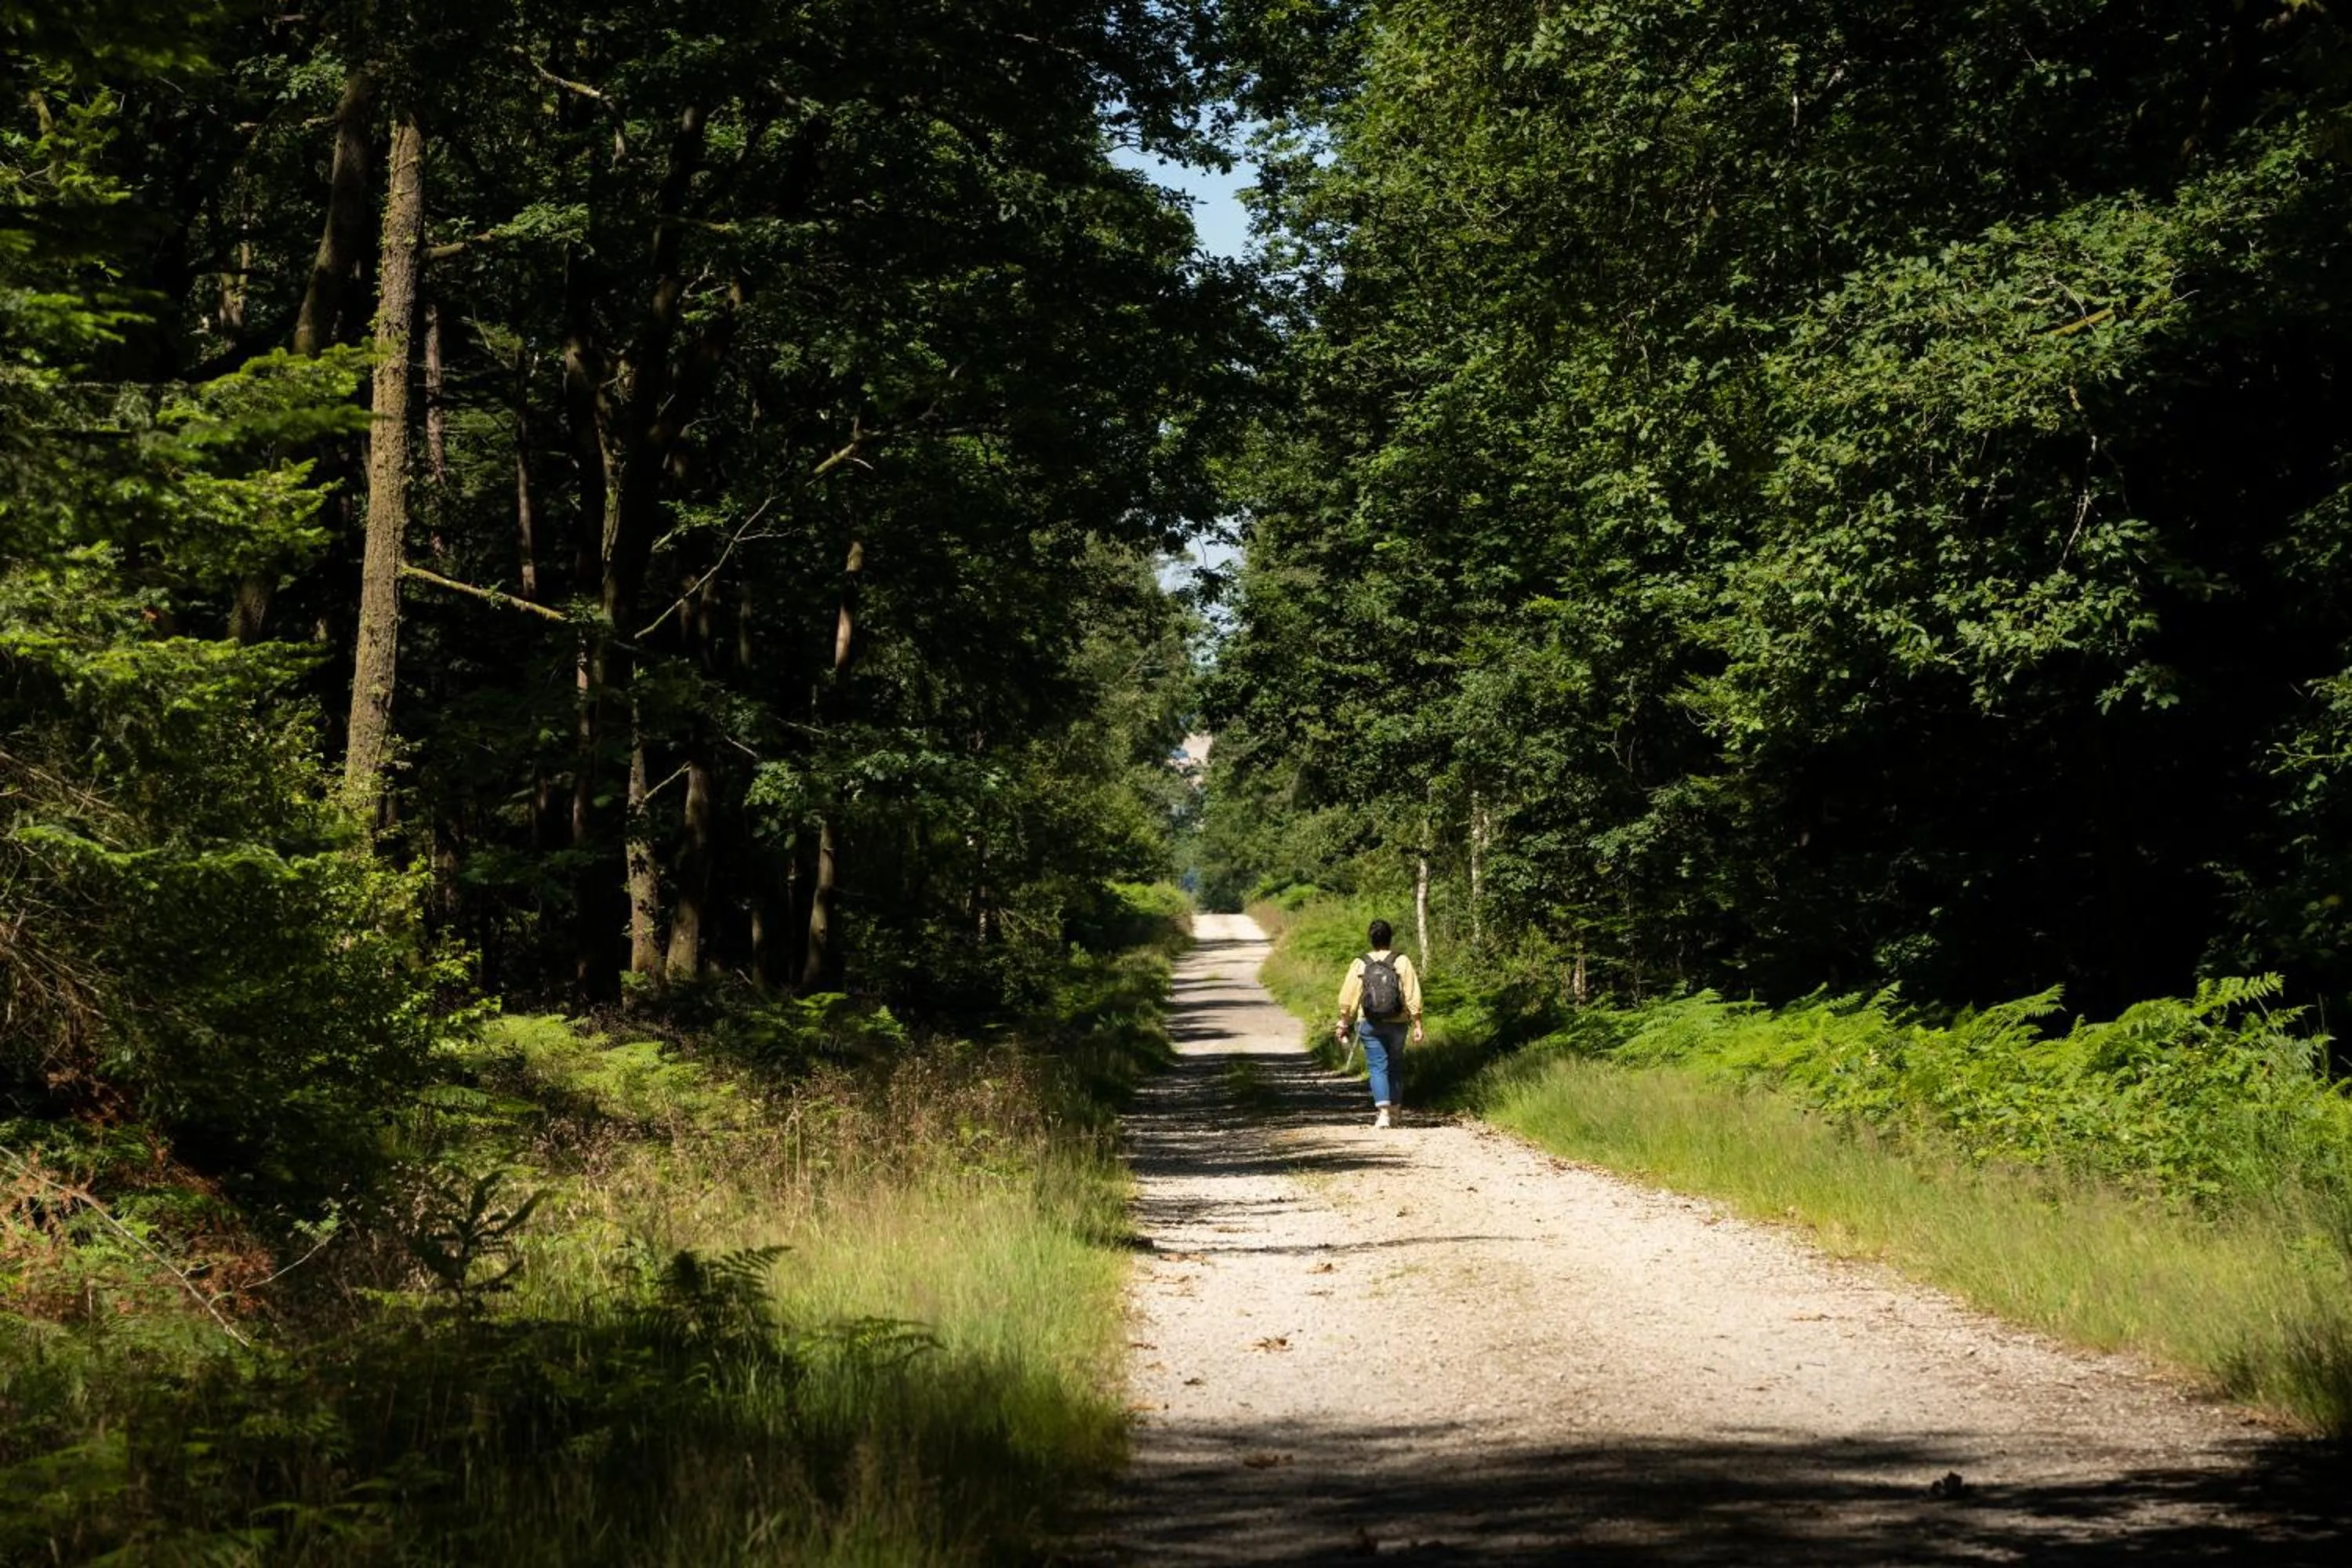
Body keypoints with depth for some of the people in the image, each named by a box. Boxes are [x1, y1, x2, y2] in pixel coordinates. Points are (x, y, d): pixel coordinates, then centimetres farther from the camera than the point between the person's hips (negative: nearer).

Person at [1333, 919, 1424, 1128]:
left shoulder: (1360, 964, -2)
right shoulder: (1401, 962, -4)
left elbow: (1347, 997, 0)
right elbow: (1413, 995, -7)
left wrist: (1343, 1023, 10)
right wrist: (1417, 1025, -2)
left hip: (1369, 1024, 0)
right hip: (1397, 1024, 1)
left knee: (1378, 1067, -1)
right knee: (1396, 1067, 15)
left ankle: (1383, 1113, -17)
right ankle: (1393, 1113, 20)